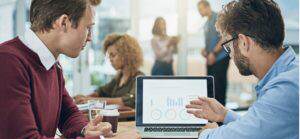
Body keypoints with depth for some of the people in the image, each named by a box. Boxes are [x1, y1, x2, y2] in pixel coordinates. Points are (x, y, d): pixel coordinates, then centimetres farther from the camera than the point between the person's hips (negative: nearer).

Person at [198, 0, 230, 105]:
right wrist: (205, 50, 8)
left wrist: (213, 53, -17)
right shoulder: (207, 23, 17)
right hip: (211, 59, 9)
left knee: (219, 85, -9)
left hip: (220, 58, -9)